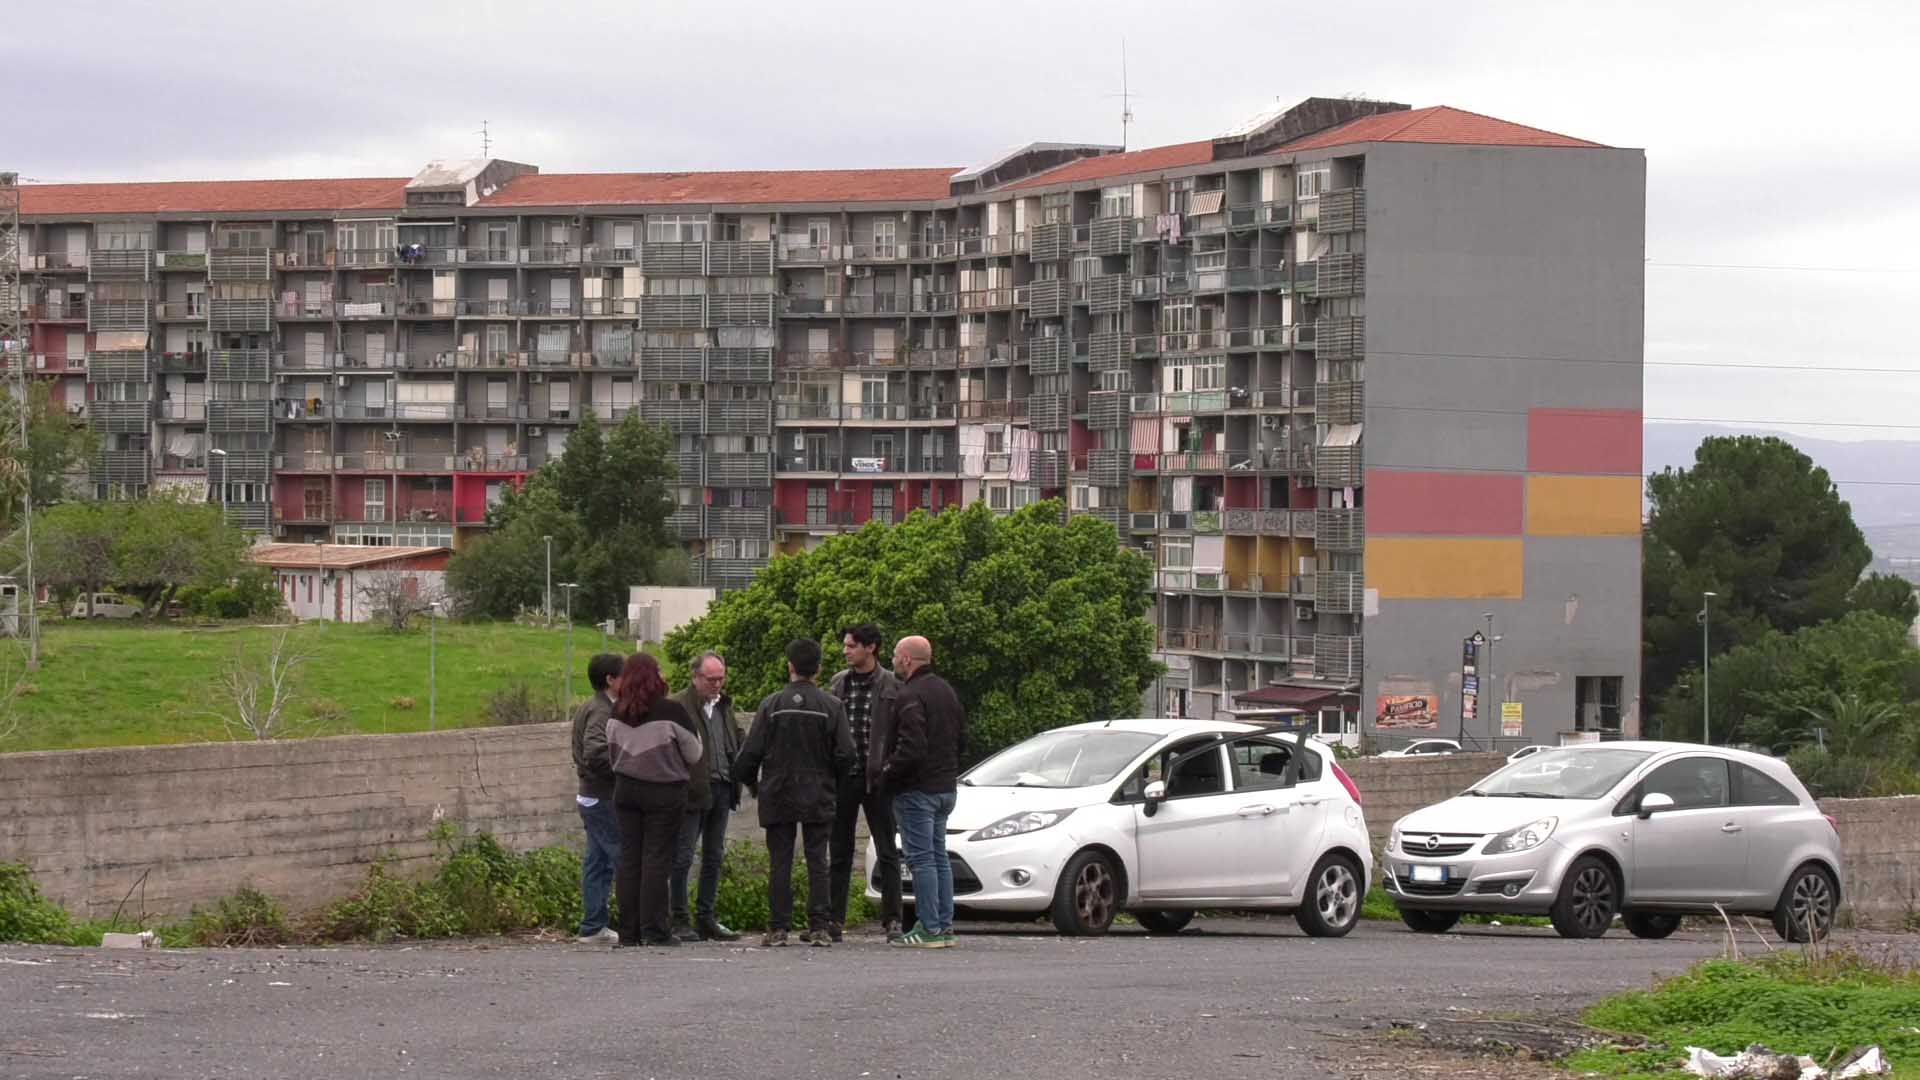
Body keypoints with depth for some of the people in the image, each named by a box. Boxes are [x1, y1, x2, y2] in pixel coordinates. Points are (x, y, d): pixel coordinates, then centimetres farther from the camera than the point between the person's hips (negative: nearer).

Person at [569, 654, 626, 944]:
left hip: (590, 796, 10)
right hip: (604, 798, -10)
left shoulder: (586, 709, 16)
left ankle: (593, 927, 13)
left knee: (596, 862, 11)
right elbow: (595, 752, -28)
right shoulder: (602, 711, -16)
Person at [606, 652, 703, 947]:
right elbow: (693, 753, -2)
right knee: (657, 858, -2)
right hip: (663, 791, -4)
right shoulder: (670, 710, -13)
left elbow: (612, 751, 12)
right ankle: (654, 930, -5)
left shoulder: (617, 712, 1)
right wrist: (677, 768, 18)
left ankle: (629, 931, 7)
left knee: (629, 858, 7)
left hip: (625, 789, 4)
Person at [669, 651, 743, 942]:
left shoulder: (724, 705, 16)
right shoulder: (678, 707, -9)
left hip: (721, 790, 8)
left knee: (714, 857, 11)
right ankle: (680, 921, 0)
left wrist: (736, 779, 8)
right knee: (683, 856, -4)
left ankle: (707, 918, 18)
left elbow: (737, 742, 23)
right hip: (692, 792, -8)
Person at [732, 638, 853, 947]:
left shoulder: (771, 705, -4)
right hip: (818, 799, 0)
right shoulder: (831, 707, -3)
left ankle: (778, 928, 0)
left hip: (778, 796, 0)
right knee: (817, 861, 5)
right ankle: (819, 927, 1)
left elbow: (751, 752, -5)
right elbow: (845, 755, -5)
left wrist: (751, 783, 13)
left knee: (780, 862, 3)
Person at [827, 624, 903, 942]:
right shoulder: (839, 683, 10)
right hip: (842, 777, 4)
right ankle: (834, 919, 11)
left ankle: (892, 920, 3)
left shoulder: (892, 686, -2)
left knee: (887, 853, 0)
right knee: (839, 852, 7)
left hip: (876, 778, -4)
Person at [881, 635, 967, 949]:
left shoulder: (911, 696, -17)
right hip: (946, 787, 9)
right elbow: (962, 739, 19)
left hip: (917, 790, -9)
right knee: (939, 857, 13)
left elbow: (911, 747, -24)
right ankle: (944, 926, 15)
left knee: (922, 858, -7)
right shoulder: (946, 691, 13)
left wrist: (887, 774, -12)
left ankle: (929, 929, -7)